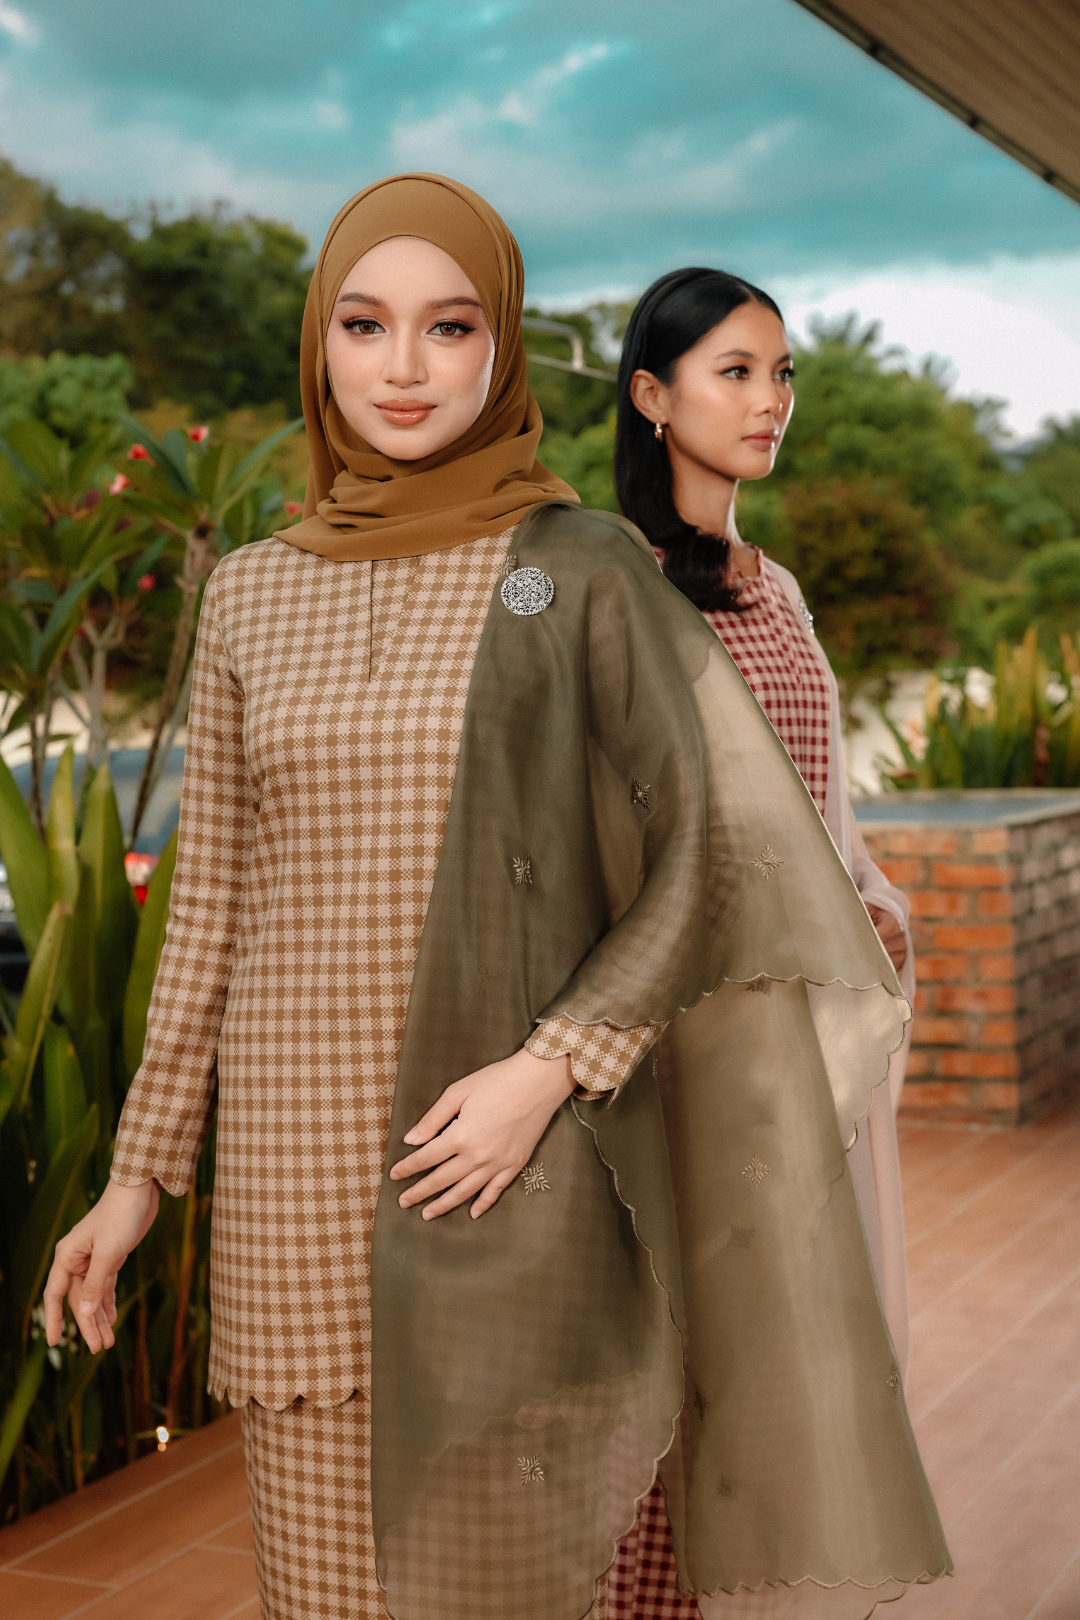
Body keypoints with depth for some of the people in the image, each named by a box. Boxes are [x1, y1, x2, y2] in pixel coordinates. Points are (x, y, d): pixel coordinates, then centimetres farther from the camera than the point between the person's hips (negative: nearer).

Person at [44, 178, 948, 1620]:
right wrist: (139, 1171, 9)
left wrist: (548, 1072, -16)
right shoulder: (253, 592, 8)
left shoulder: (587, 571, -2)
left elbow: (698, 860, -3)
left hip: (519, 1164, -3)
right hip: (302, 1175, 3)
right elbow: (215, 901, 11)